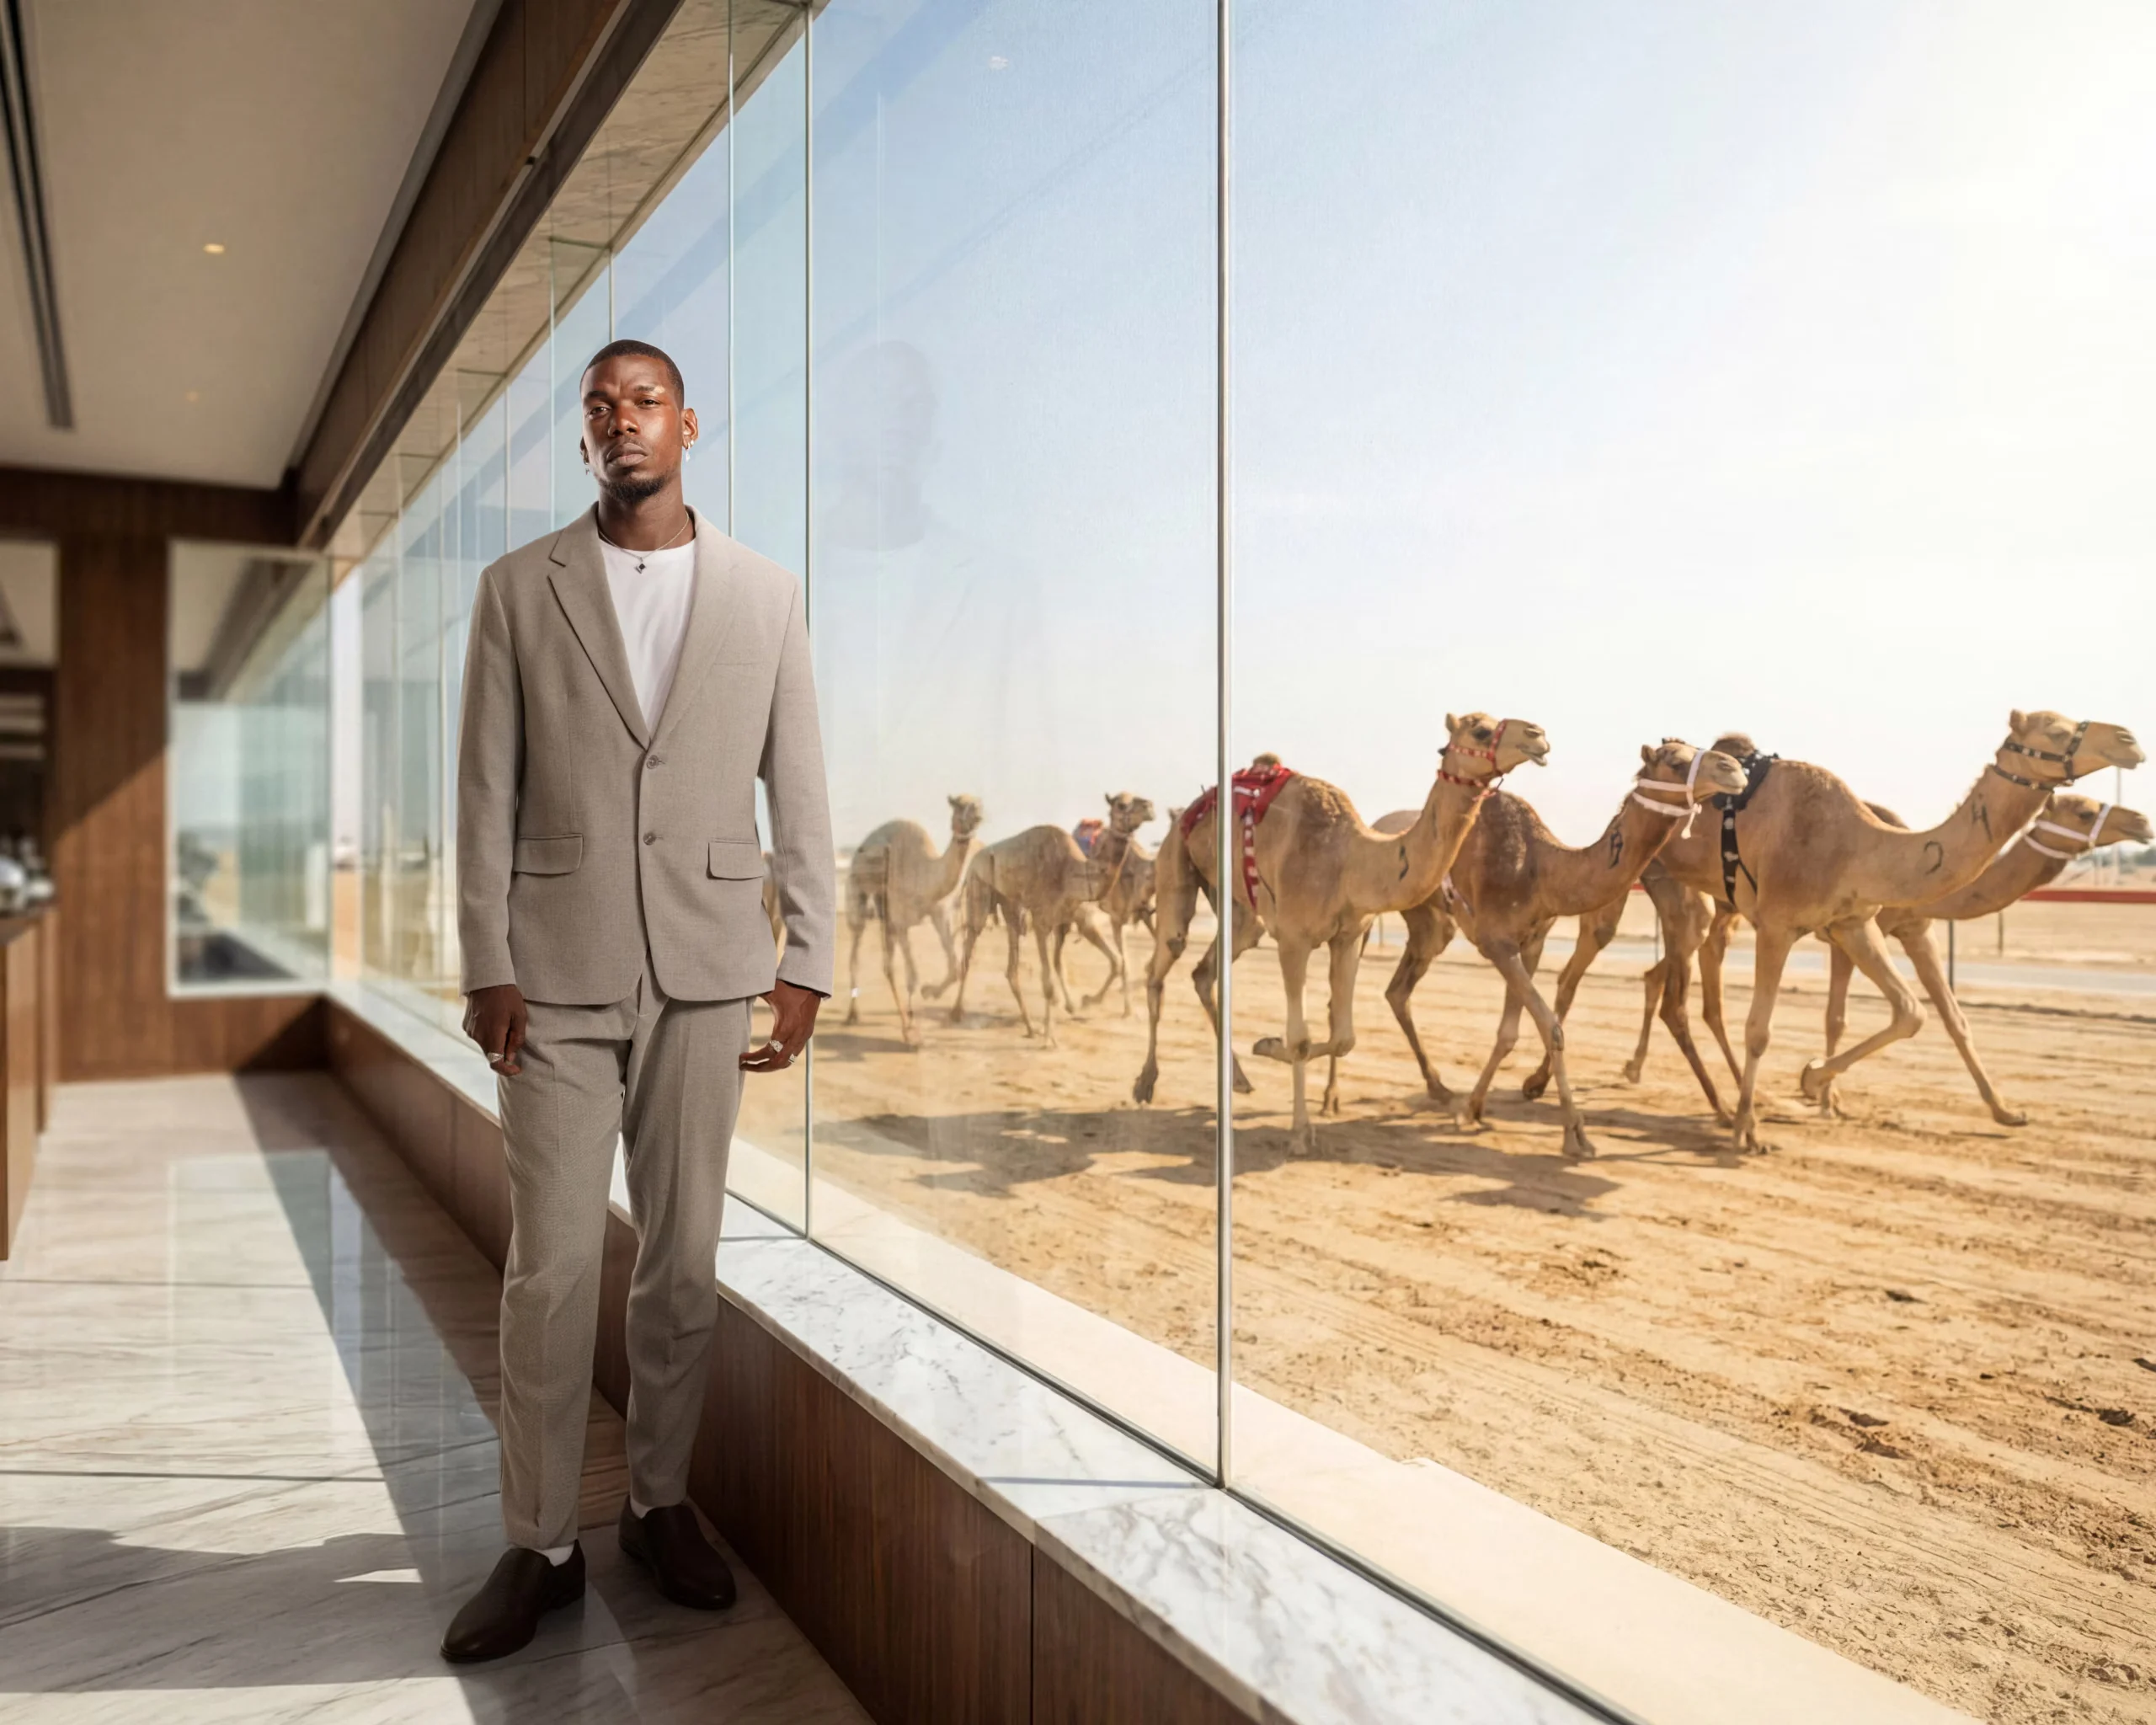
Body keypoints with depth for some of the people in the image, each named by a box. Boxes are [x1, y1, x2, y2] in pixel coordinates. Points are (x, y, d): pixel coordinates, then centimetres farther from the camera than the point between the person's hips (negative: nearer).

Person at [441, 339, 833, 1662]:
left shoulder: (766, 593, 6)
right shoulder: (519, 589, 5)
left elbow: (799, 787, 5)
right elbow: (487, 790, 3)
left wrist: (805, 963, 1)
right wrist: (487, 969, -3)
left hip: (704, 967, 1)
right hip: (559, 969, 0)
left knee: (685, 1257, 9)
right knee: (552, 1266, 2)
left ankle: (661, 1502, 27)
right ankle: (541, 1544, 18)